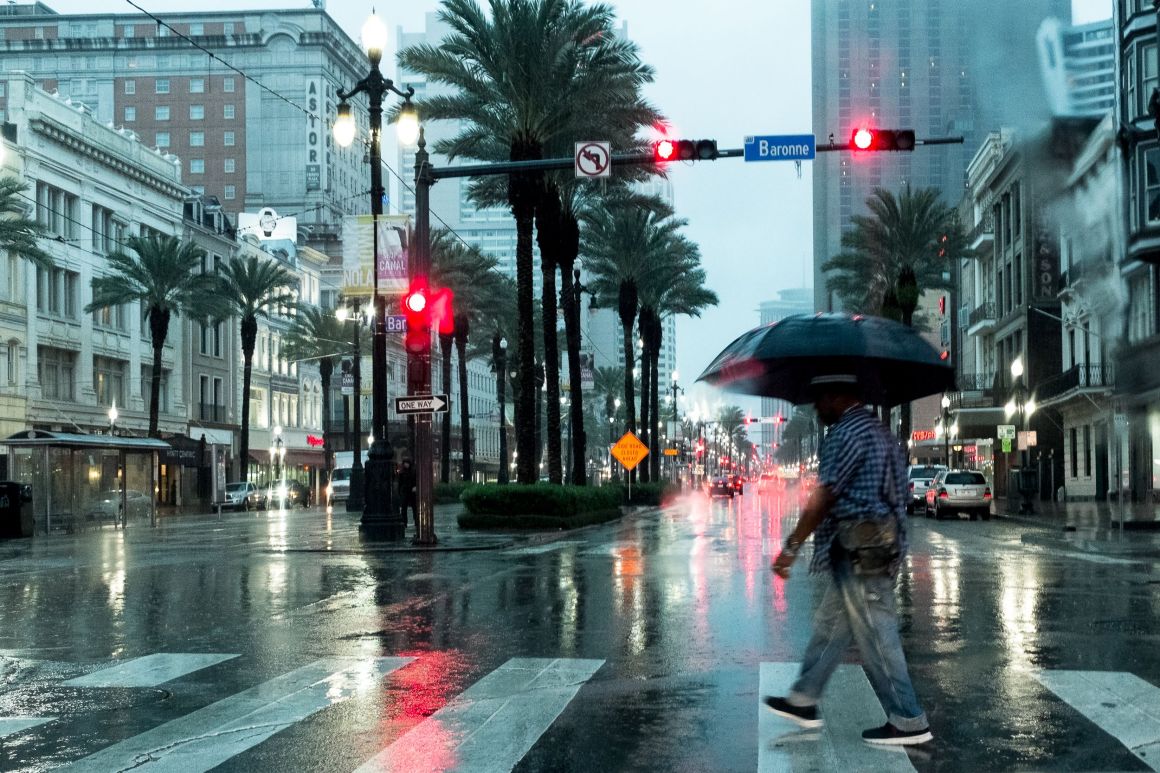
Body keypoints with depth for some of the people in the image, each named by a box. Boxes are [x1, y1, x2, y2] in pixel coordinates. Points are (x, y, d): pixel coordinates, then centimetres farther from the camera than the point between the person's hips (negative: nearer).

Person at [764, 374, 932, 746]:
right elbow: (895, 494, 18)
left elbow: (823, 497, -18)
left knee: (875, 635, -4)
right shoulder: (877, 430, 17)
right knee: (829, 624, 17)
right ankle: (803, 701, 26)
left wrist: (791, 547, -12)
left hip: (858, 551, -11)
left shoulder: (848, 432, -14)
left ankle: (908, 722, 2)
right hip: (882, 544, 11)